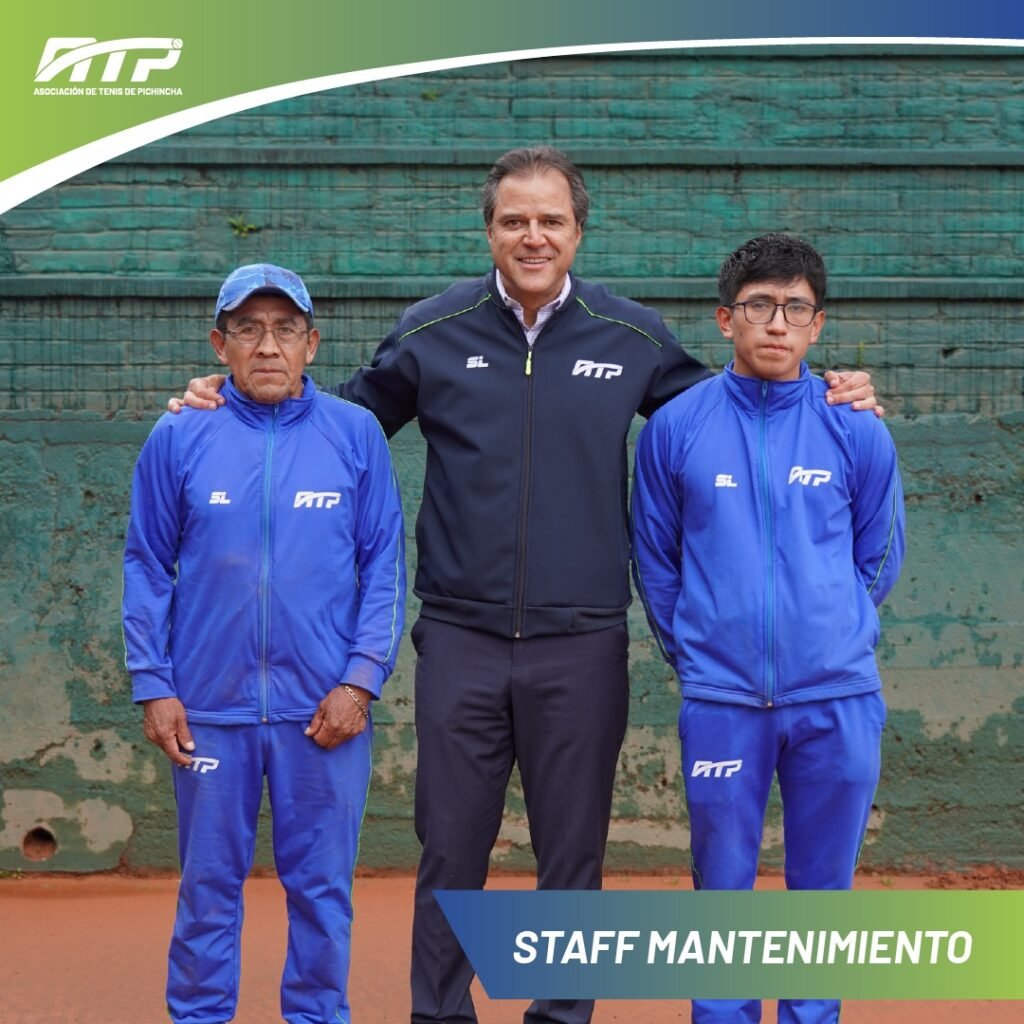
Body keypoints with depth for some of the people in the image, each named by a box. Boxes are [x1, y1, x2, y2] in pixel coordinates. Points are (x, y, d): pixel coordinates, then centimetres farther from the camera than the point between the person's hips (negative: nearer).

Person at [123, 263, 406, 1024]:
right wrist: (154, 687, -1)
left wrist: (362, 678, -6)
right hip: (211, 707, 0)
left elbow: (385, 564, 1)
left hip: (326, 707, 0)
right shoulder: (178, 438, 1)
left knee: (322, 885, 8)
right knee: (209, 885, 9)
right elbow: (147, 568, 4)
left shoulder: (356, 434, 0)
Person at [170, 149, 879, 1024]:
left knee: (573, 854, 9)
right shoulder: (432, 331, 2)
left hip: (583, 646, 0)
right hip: (461, 641, 0)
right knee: (451, 851, 7)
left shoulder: (634, 337, 2)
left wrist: (827, 406, 1)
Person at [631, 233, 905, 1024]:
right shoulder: (676, 427, 0)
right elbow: (655, 560, 8)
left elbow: (878, 560, 10)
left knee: (823, 886, 9)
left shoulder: (858, 431, 1)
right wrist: (696, 654, 9)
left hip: (839, 699, 1)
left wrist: (833, 639, 10)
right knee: (721, 886, 7)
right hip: (721, 700, 0)